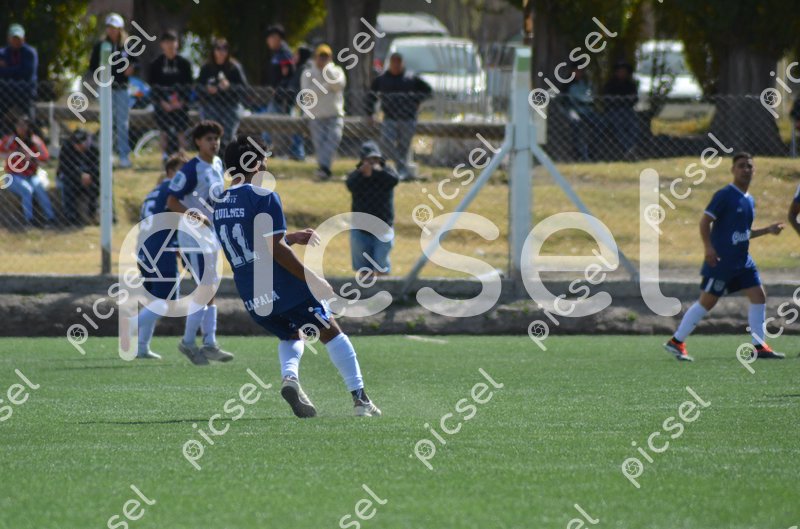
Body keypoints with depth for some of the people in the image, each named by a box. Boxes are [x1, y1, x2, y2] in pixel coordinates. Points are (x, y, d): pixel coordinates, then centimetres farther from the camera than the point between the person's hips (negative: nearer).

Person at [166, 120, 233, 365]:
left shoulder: (217, 164, 10)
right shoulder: (191, 169, -16)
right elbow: (172, 202, -18)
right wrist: (196, 216, -27)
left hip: (212, 236, 9)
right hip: (194, 236, -9)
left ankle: (210, 343, 14)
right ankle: (188, 342, 0)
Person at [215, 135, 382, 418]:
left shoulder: (220, 204, 11)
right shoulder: (264, 197, -13)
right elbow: (276, 250, -19)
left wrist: (294, 237, 28)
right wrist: (313, 280, -15)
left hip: (251, 297, 7)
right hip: (284, 288, -7)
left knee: (291, 336, 26)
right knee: (331, 332, 10)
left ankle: (289, 377, -5)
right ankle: (360, 398, 8)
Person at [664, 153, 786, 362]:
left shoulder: (749, 201, 14)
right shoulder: (725, 195, -10)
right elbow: (705, 221, -14)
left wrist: (767, 230, 15)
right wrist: (709, 247, -23)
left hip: (742, 260, 8)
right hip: (721, 260, -8)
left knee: (759, 296, 0)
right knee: (707, 301, -5)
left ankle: (759, 346, 5)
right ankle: (676, 342, 3)